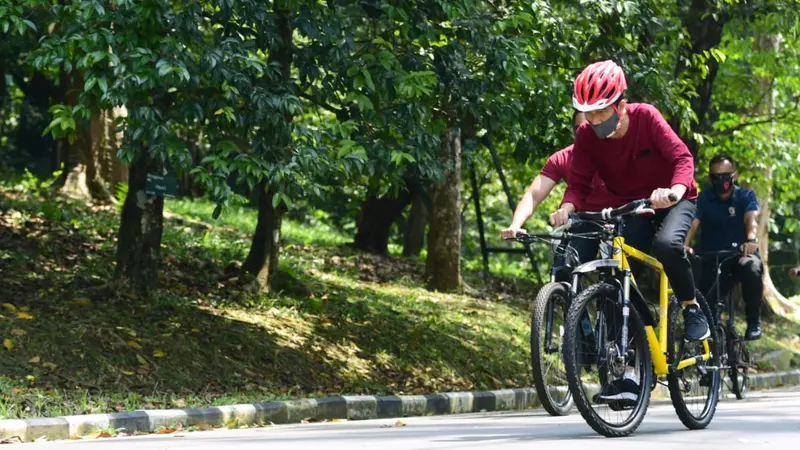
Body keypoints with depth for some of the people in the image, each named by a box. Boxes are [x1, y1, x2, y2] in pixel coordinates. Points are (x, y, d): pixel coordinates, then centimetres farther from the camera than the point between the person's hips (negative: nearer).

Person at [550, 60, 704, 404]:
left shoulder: (645, 117, -22)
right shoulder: (587, 137, -14)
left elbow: (682, 157, -28)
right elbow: (580, 183, -15)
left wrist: (675, 190, -49)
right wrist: (567, 207, -38)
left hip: (672, 200, -3)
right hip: (629, 207, 3)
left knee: (666, 244, -36)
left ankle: (691, 307, -7)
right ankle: (631, 373, -11)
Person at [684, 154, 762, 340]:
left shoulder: (746, 196, -4)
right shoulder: (704, 199, -3)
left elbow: (751, 218, -23)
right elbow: (693, 223, -19)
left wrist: (752, 239, -47)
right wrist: (685, 246, -41)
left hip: (742, 253, -1)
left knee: (751, 269, -36)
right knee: (707, 305, -19)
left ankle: (754, 322, -18)